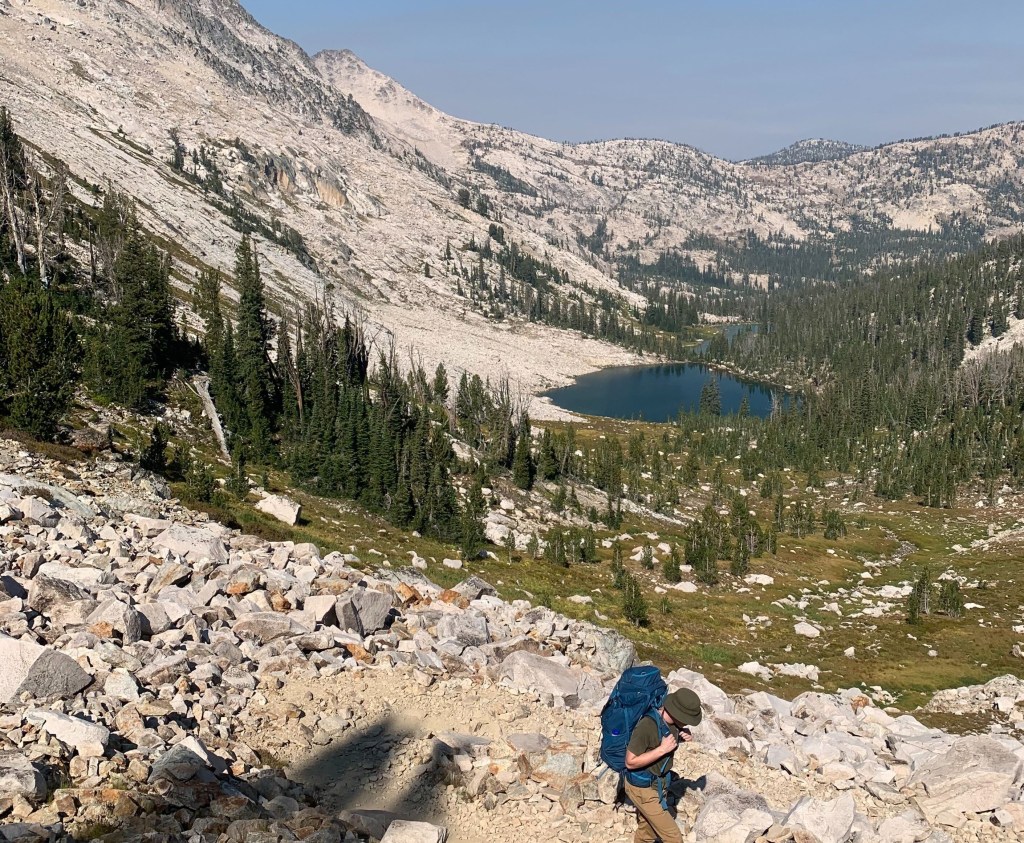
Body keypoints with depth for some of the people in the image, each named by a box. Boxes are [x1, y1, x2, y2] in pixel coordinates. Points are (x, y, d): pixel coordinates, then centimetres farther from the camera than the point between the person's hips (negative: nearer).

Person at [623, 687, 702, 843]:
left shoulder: (673, 722, -8)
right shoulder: (646, 726, -32)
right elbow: (630, 762, -26)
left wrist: (683, 737, -9)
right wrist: (661, 750, -31)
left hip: (657, 784, 8)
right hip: (643, 789, -8)